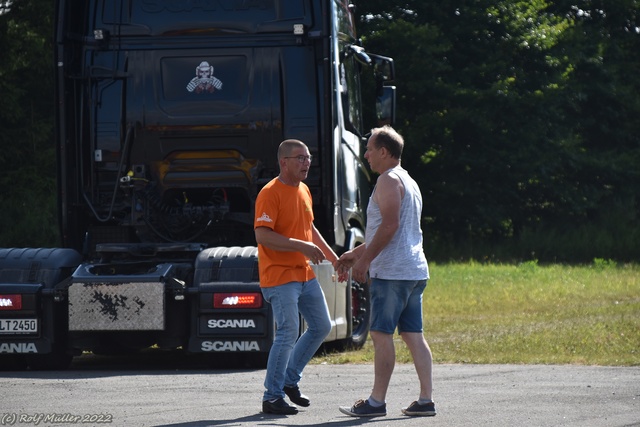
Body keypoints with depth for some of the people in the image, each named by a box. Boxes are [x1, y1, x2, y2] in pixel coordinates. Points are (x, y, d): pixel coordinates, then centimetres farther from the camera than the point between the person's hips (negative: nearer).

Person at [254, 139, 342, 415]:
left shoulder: (303, 191, 13)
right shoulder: (270, 193, -15)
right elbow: (262, 235, -24)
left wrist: (334, 258, 25)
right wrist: (301, 246, -27)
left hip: (305, 274, 9)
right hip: (280, 276, -9)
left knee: (321, 327, 11)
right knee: (288, 333, -14)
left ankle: (290, 379, 24)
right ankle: (272, 398, -6)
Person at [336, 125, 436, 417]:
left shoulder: (388, 180, -9)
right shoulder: (409, 182, 23)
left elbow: (390, 226, -19)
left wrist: (364, 260, -17)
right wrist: (356, 252, 32)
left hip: (391, 272, -10)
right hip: (415, 271, 10)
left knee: (381, 334, -6)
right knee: (413, 335, 7)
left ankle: (376, 401, -6)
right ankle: (426, 400, 4)